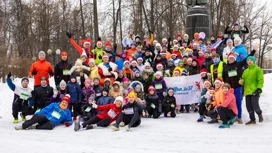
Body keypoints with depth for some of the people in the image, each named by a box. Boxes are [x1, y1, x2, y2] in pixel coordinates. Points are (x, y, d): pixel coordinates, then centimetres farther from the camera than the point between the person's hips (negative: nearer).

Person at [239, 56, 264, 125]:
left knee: (255, 105, -14)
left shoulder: (258, 69, -1)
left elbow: (260, 80, -7)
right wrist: (241, 81, 0)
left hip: (255, 91, -6)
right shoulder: (245, 71, 19)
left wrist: (259, 88, -17)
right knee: (249, 106, 7)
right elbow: (243, 80, 24)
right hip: (247, 91, 7)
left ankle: (260, 114, 16)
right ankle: (252, 119, 20)